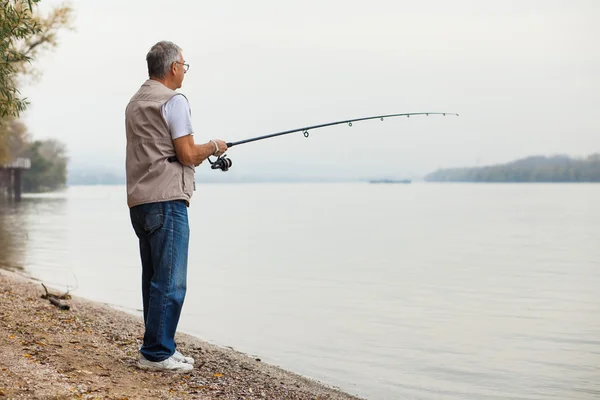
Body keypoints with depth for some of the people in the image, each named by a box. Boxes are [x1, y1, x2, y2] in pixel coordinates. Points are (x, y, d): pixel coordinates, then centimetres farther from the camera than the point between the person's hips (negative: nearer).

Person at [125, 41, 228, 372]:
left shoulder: (134, 103, 19)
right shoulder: (174, 101, -8)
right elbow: (188, 155, -12)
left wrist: (200, 153, 24)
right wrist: (213, 147, 6)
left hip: (139, 202, 10)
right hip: (166, 200, -9)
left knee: (154, 279, 13)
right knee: (170, 282, -6)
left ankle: (159, 348, 19)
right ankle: (156, 353, -3)